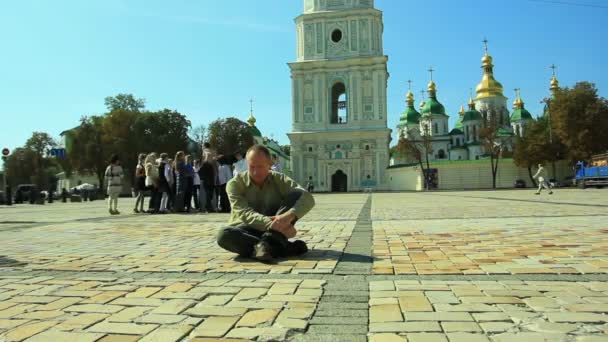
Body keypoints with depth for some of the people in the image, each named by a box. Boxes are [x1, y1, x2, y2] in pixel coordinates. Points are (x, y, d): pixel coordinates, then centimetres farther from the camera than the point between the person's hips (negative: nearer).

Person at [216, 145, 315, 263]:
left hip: (275, 233, 1)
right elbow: (245, 214, -22)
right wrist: (274, 224, -38)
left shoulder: (279, 180, -2)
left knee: (296, 195, -18)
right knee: (223, 235, -35)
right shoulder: (235, 184, -7)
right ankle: (286, 248, -32)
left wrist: (289, 216, -39)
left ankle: (266, 244, -32)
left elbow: (308, 198, -18)